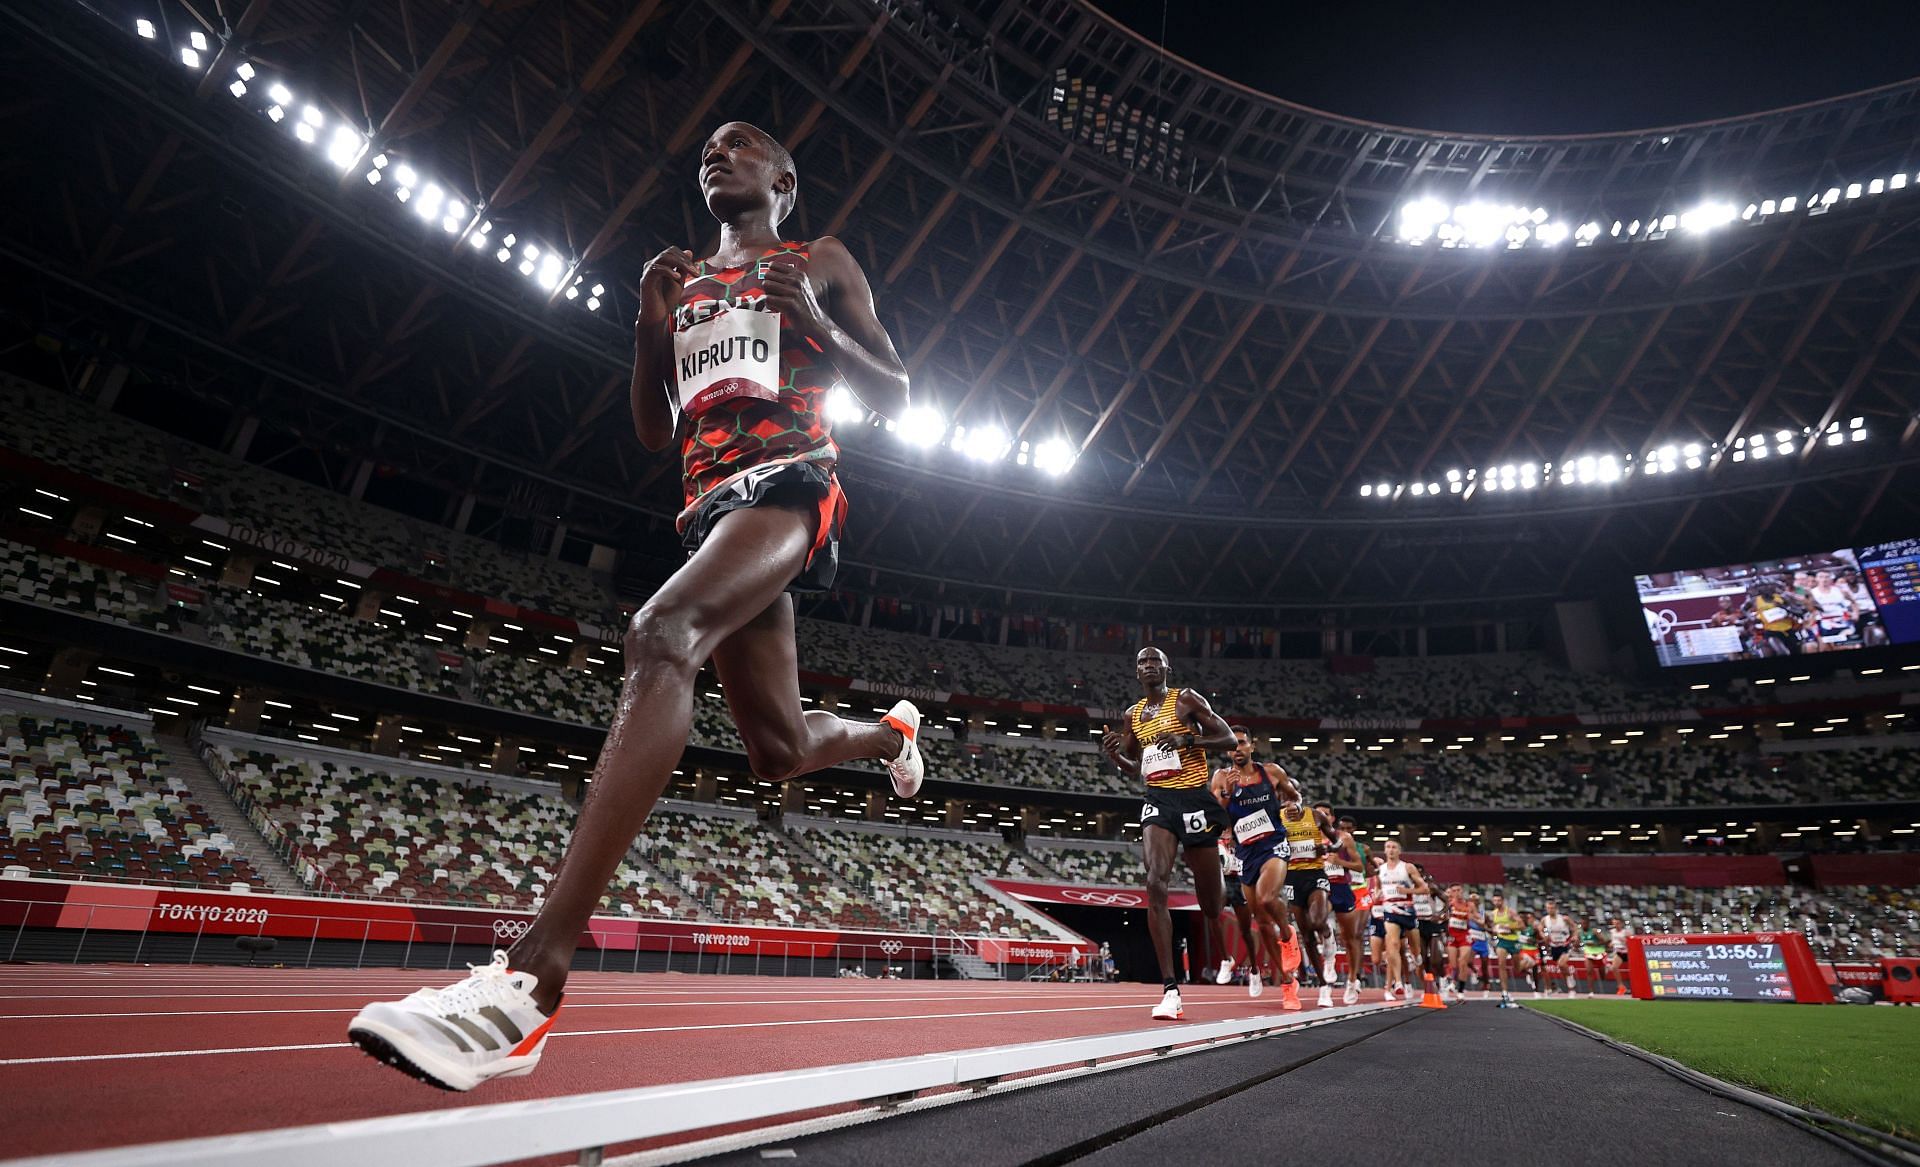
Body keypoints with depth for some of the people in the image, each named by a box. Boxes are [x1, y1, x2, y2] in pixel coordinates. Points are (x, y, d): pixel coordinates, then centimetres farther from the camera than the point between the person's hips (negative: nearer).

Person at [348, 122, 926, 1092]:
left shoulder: (819, 265, 16)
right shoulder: (681, 282, 29)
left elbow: (895, 399, 11)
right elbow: (653, 430, 25)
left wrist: (816, 325, -5)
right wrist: (649, 327, 10)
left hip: (787, 481, -6)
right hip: (711, 501, 7)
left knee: (661, 635, -34)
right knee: (779, 749, 6)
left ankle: (528, 983, -40)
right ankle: (892, 731, 41)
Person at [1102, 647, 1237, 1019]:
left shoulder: (1186, 700, 0)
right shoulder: (1133, 715, 15)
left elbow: (1229, 739, -3)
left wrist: (1187, 739, -19)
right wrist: (1113, 754, 1)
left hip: (1194, 800, -3)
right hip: (1158, 801, 3)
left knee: (1208, 898, 7)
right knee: (1155, 883, -20)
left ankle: (1225, 957, 39)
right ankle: (1170, 989, -19)